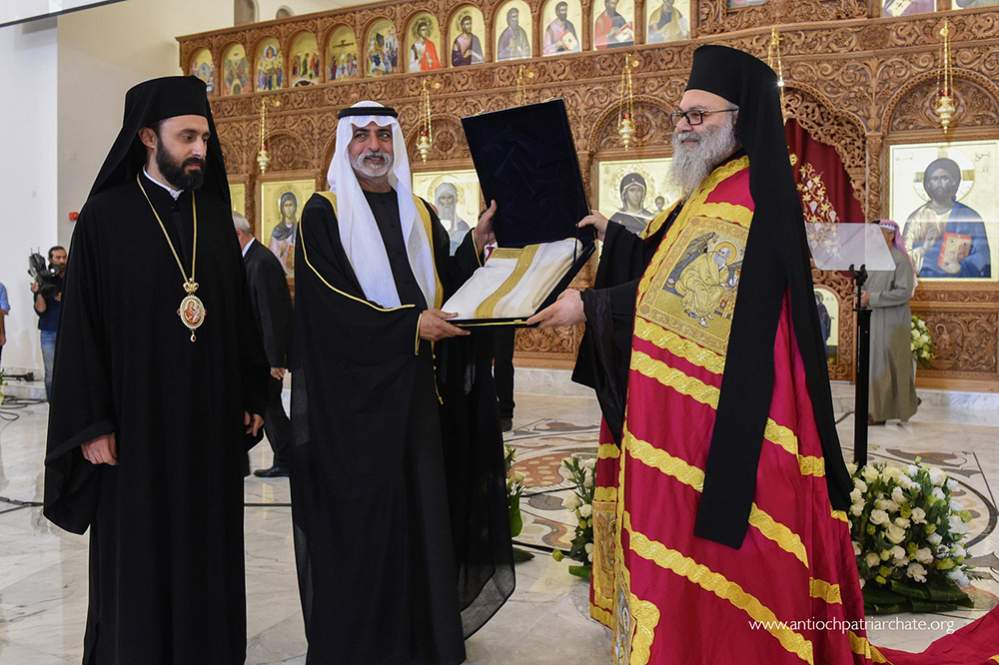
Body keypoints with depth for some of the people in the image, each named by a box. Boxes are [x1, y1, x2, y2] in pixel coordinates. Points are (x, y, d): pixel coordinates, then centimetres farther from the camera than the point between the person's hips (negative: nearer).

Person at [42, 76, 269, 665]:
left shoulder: (215, 215, 8)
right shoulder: (106, 215, -4)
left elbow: (240, 311, 10)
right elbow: (81, 325, -6)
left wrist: (253, 396, 7)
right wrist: (92, 422, -11)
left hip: (212, 419, 4)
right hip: (137, 421, -4)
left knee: (209, 556, 11)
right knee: (136, 560, 7)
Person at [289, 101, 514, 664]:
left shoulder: (420, 213, 14)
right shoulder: (324, 213, -2)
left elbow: (446, 286, 9)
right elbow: (329, 303, -12)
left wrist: (475, 244, -6)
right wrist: (408, 326, -18)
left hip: (416, 391, 5)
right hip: (354, 391, -4)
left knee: (423, 507, 8)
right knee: (359, 517, 2)